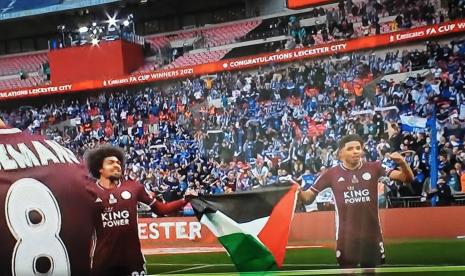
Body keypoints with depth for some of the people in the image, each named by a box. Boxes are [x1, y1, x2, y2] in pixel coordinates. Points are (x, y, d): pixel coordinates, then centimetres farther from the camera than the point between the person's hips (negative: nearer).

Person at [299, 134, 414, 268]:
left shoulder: (374, 168, -3)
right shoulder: (332, 173, -4)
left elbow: (408, 178, -7)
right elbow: (308, 198, 0)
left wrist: (402, 163, -28)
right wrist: (298, 192, -23)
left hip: (372, 236, 1)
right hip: (346, 237, -1)